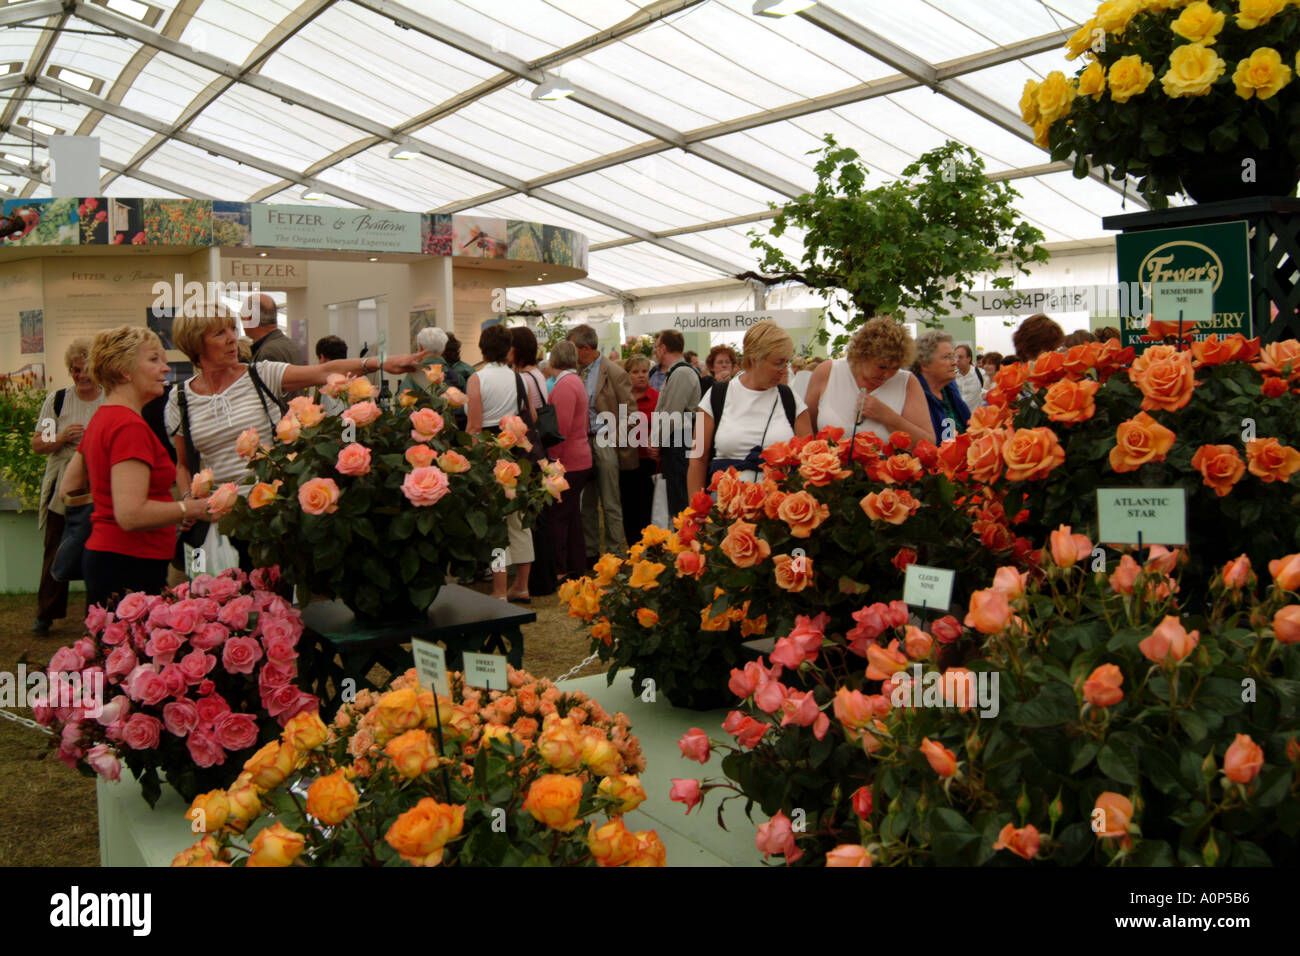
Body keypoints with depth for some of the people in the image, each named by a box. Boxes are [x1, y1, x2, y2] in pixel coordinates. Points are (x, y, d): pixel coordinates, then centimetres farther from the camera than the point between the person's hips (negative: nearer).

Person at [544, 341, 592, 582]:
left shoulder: (565, 386, -15)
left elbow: (561, 429, -22)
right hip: (579, 459, 10)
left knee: (556, 517, -5)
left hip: (566, 462, -10)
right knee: (571, 516, 15)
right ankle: (576, 566, 22)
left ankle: (558, 570, 0)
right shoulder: (575, 382, 15)